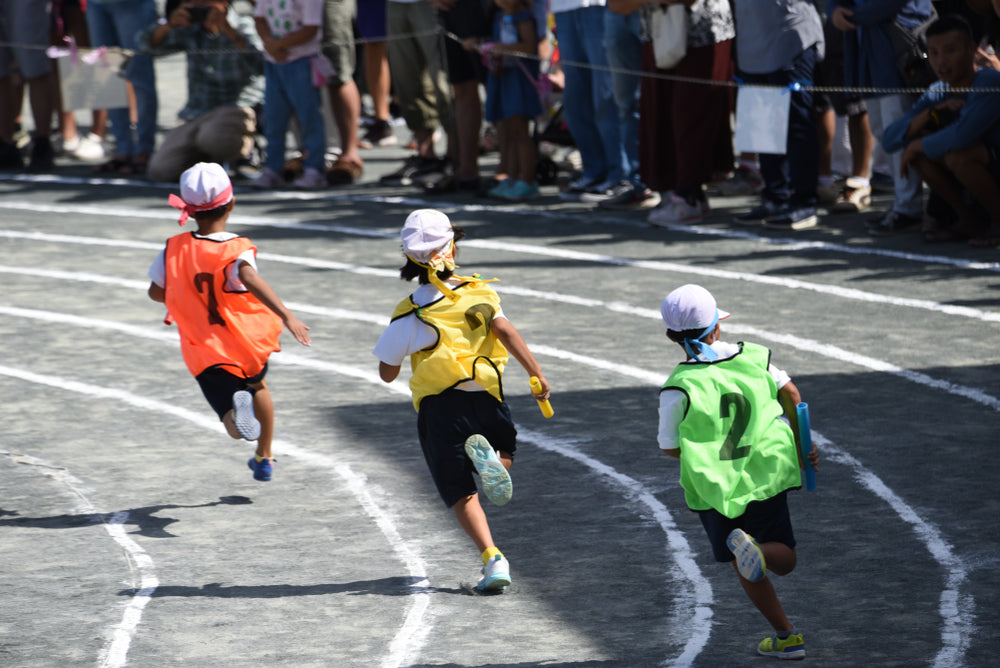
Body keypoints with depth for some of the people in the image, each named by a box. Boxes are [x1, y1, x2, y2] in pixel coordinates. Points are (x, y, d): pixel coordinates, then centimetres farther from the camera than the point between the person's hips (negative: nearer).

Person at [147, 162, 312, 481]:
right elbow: (250, 279, -38)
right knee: (257, 386, 34)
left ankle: (235, 408, -41)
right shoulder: (237, 250, -17)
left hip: (205, 353, 0)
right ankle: (264, 458, 46)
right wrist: (286, 315, -47)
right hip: (250, 344, 0)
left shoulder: (174, 249, -6)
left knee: (236, 427, -4)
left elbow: (156, 291, 6)